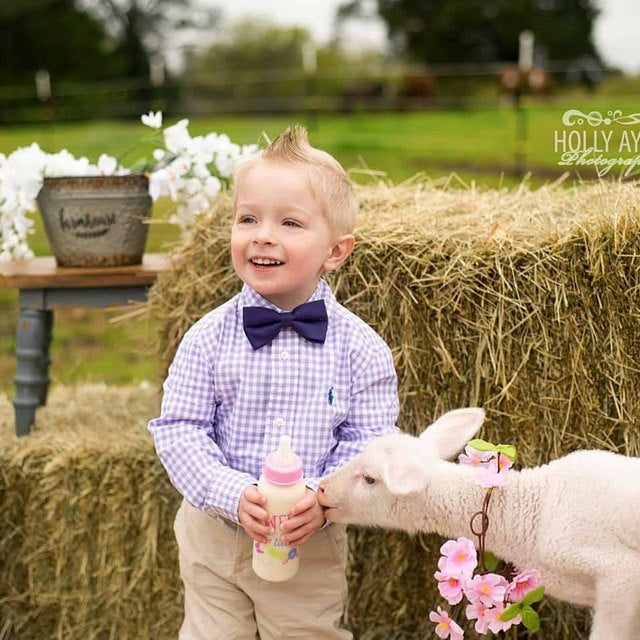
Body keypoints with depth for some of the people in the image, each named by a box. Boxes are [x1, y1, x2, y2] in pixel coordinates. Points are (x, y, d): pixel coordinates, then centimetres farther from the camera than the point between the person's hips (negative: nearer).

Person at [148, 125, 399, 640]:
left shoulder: (360, 347, -11)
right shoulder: (209, 338, -10)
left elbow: (370, 442, -9)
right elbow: (179, 430, -10)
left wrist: (322, 498, -24)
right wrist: (235, 495, -23)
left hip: (313, 541, 0)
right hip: (216, 533, 1)